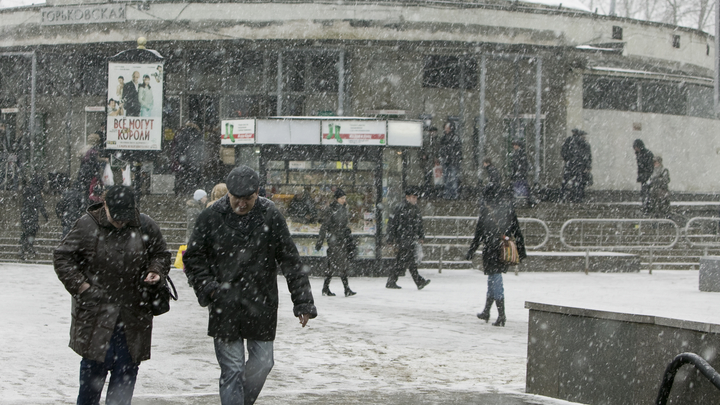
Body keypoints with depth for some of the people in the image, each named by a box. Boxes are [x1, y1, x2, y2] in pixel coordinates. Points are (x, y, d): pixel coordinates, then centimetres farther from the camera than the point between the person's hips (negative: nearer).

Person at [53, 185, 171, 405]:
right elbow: (62, 257, 1)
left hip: (133, 313, 2)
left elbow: (161, 254, 16)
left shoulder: (146, 226, 2)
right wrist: (81, 286, -8)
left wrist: (155, 272, -6)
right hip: (95, 311, -2)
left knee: (127, 368, 4)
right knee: (95, 365, -2)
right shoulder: (87, 226, -5)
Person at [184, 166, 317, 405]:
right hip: (225, 307, -1)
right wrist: (208, 288, -9)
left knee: (262, 363, 9)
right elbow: (193, 259, 5)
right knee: (231, 369, -1)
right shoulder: (212, 217, -3)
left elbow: (291, 261, -1)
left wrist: (303, 302, -4)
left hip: (261, 306, 1)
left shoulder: (270, 216, -3)